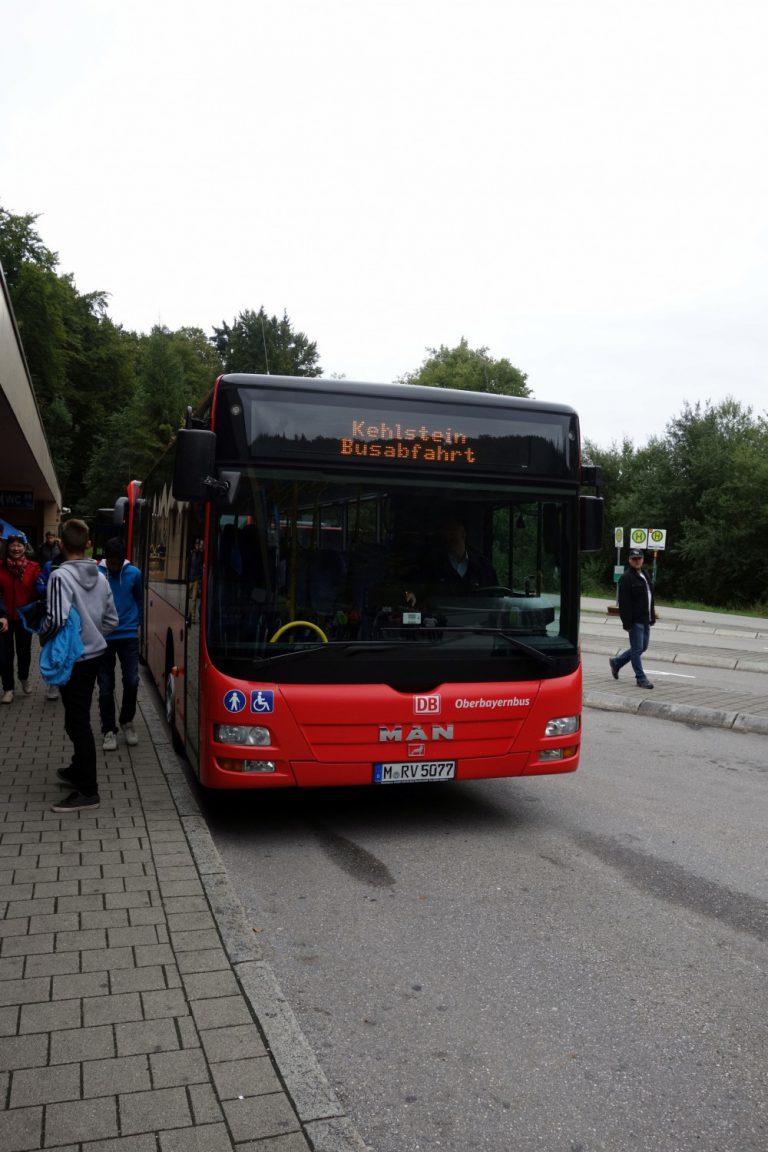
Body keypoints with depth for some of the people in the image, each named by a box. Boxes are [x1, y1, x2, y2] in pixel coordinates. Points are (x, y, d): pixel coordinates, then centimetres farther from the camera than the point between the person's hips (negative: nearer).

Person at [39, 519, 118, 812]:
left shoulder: (61, 576, -18)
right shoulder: (100, 577, 6)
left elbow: (57, 619, -26)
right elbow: (112, 620, 11)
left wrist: (43, 637, -8)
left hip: (73, 658, -8)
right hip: (93, 654, 8)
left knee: (77, 722, -2)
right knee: (79, 718, 22)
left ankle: (87, 791, 4)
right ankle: (79, 769, 36)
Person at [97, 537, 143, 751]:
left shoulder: (134, 573, -2)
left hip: (128, 636, 1)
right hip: (103, 637, -1)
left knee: (132, 682, -2)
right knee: (106, 687, 4)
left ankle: (127, 721, 22)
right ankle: (109, 730, 17)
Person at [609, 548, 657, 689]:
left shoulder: (644, 576, 15)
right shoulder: (626, 578, -12)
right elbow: (623, 603, -17)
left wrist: (652, 618, 18)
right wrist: (627, 623, -20)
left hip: (645, 620, 9)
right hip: (635, 621, -9)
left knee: (642, 647, 15)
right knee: (637, 649, -2)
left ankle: (616, 662, 30)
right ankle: (641, 678, 6)